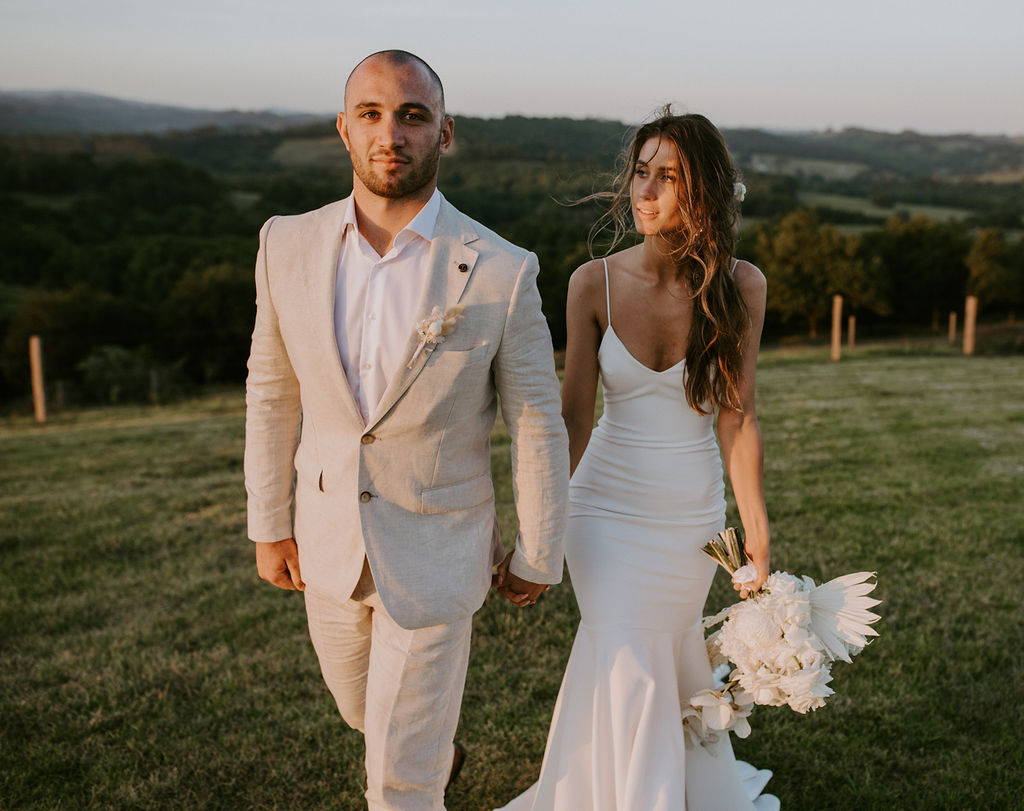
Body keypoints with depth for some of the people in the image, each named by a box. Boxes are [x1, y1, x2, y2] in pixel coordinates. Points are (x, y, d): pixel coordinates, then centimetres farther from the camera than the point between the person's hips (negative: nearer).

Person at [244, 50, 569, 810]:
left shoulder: (502, 271, -18)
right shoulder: (289, 244, -9)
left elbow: (538, 425, -9)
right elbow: (273, 392, 2)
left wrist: (539, 556, -1)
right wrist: (269, 526, 6)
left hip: (436, 551, -4)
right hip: (329, 540, 4)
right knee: (363, 708, 28)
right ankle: (438, 743, 62)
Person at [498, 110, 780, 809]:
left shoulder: (740, 286, -11)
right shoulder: (594, 283, -12)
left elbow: (738, 416, -8)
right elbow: (572, 415, -9)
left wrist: (758, 532, -6)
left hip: (694, 510, 1)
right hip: (607, 506, -1)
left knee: (671, 652, 18)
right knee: (629, 672, -4)